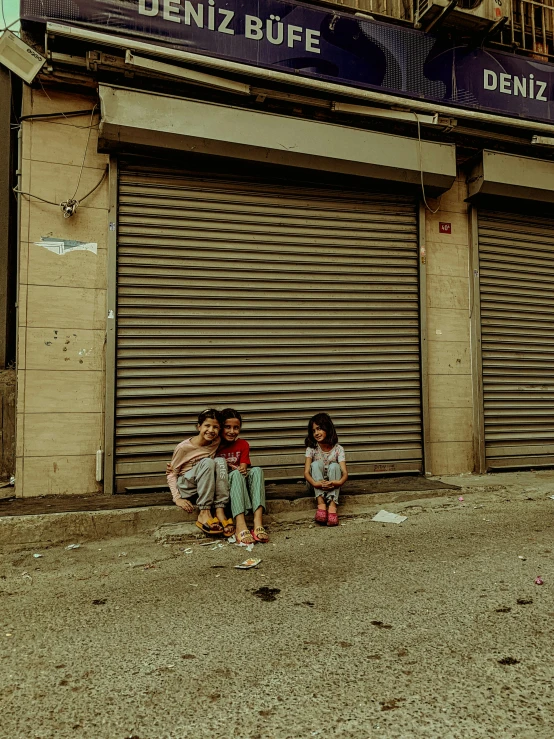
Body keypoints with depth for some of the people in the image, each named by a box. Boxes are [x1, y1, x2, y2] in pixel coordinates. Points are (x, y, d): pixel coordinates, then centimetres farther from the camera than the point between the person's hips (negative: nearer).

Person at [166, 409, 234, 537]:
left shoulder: (217, 442, -1)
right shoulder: (184, 447, -13)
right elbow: (171, 474, -7)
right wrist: (177, 498, -18)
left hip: (206, 486, 4)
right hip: (185, 487, -4)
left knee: (220, 461, -24)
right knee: (207, 462, -30)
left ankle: (220, 511, -34)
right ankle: (204, 513, -34)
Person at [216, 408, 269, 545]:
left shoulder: (243, 444, 9)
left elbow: (243, 468, 0)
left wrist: (243, 470, -25)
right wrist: (229, 468, -20)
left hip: (241, 483, 3)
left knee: (257, 470, -27)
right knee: (236, 474, -35)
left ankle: (258, 522, -45)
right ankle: (240, 526, -53)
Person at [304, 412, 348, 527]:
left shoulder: (338, 449, -12)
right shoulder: (311, 448, -11)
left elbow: (345, 473, -20)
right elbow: (306, 472, -19)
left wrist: (339, 482, -44)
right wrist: (315, 483, -41)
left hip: (332, 483, 0)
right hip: (317, 484, 0)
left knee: (334, 466, -29)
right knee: (316, 464, -28)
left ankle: (332, 506, -41)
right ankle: (321, 503, -39)